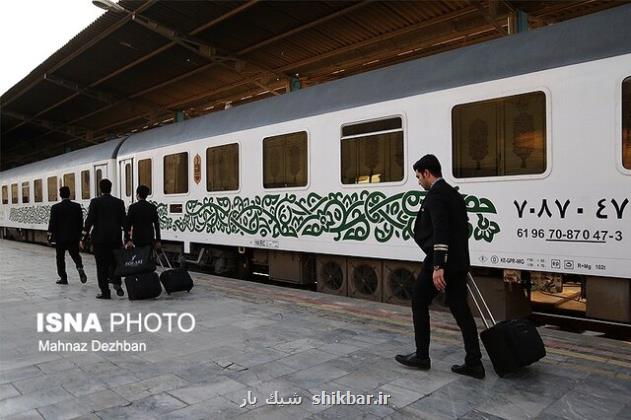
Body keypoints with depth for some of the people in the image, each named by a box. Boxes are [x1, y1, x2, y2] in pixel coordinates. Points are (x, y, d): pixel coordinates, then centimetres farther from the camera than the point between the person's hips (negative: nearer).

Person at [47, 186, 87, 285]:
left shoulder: (55, 207, -8)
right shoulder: (77, 206, -2)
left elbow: (52, 223, -7)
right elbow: (81, 222, 2)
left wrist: (50, 235, 3)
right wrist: (79, 234, 12)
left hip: (60, 237, -2)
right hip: (74, 236, 2)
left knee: (60, 257, 9)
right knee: (75, 254, 13)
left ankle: (63, 278, 12)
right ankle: (80, 267, -15)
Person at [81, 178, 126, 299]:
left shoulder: (95, 202, -4)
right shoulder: (119, 202, 3)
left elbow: (89, 220, -7)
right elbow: (124, 221, 1)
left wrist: (84, 238, -2)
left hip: (99, 238, -2)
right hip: (115, 238, 2)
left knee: (102, 265, 5)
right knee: (114, 262, 16)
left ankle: (105, 292, 7)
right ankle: (116, 283, -4)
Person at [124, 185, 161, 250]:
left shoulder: (133, 207, -5)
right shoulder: (152, 207, 3)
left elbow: (128, 224, -7)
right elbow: (156, 225, 3)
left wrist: (128, 240, -6)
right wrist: (158, 240, 7)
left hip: (137, 239, -2)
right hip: (149, 239, 3)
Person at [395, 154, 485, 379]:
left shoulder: (436, 194, -13)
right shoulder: (454, 193, 17)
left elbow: (440, 232, -23)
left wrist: (438, 267, -26)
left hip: (438, 263, -9)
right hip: (457, 263, 9)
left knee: (419, 303, 7)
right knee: (460, 310, 9)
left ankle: (422, 356, 16)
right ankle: (474, 363, 11)